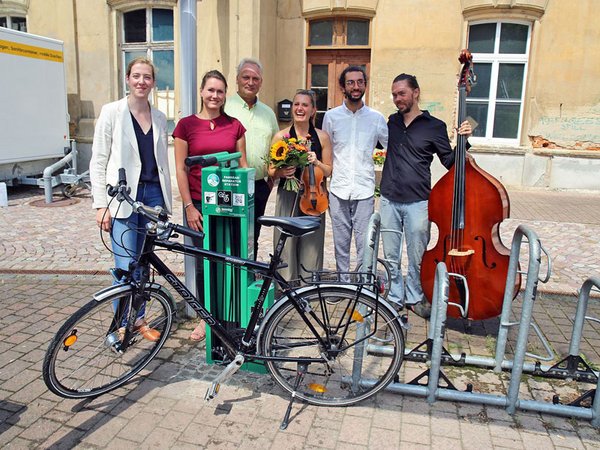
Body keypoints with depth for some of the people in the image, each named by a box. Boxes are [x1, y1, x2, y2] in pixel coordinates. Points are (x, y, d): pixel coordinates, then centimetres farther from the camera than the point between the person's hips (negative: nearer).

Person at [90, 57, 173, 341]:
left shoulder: (159, 118, 11)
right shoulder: (112, 112, -1)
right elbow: (98, 162, -2)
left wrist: (166, 204, 13)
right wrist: (101, 205, -9)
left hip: (153, 194, 4)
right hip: (123, 197, -4)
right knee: (126, 266, -5)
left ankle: (139, 320, 25)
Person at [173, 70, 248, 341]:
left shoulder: (234, 126, 6)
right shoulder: (187, 125, 1)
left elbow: (243, 165, 9)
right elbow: (180, 169, -1)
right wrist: (189, 207, -6)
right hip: (199, 204, -1)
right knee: (203, 261, 7)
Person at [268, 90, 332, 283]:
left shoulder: (322, 137, 5)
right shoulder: (281, 136, 1)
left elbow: (328, 171, 9)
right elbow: (271, 171, 5)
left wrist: (316, 162, -10)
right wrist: (280, 172, -17)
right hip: (287, 198, -1)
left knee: (311, 246, 5)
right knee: (286, 246, 1)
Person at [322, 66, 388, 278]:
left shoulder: (376, 118, 3)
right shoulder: (331, 116, 5)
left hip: (365, 190, -1)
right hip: (338, 189, 1)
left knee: (365, 243, 1)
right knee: (341, 242, 10)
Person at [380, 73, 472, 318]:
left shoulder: (434, 126, -1)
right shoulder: (392, 122, 10)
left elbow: (450, 162, 1)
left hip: (417, 202, -3)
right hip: (389, 199, 3)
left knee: (417, 257, 7)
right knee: (391, 255, 10)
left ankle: (415, 298, 27)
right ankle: (395, 297, 26)